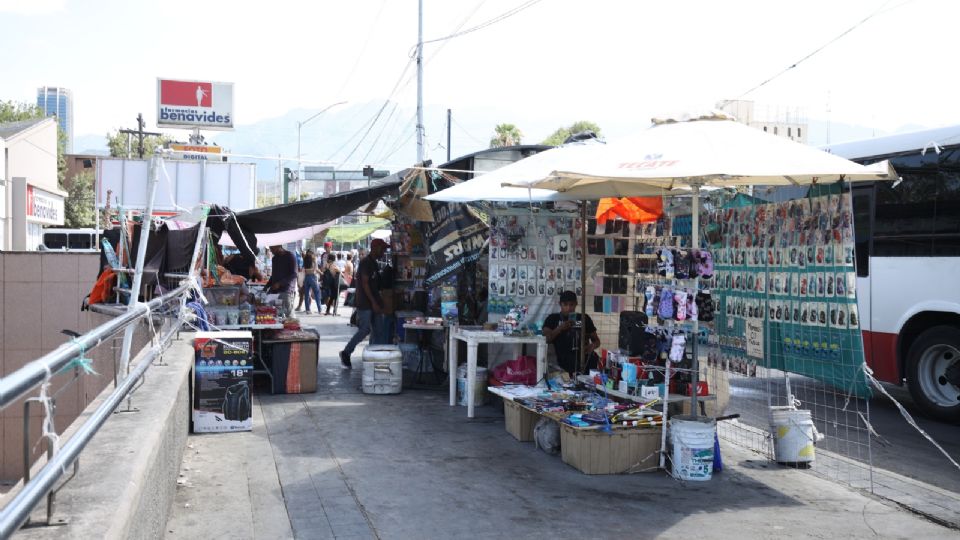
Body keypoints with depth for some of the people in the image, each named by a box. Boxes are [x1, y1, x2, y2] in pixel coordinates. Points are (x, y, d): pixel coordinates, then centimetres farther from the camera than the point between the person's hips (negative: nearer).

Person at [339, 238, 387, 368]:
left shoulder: (375, 264, 16)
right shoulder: (365, 263, -12)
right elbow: (365, 284, -18)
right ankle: (346, 353, 2)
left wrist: (379, 303, 17)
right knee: (365, 330, -9)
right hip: (365, 303, -9)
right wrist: (374, 303, -20)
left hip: (374, 303, 9)